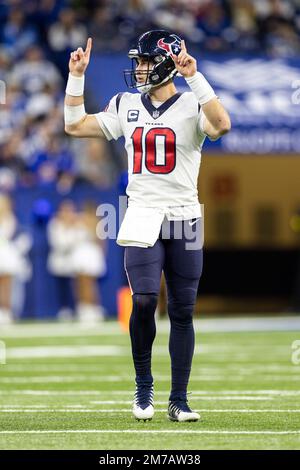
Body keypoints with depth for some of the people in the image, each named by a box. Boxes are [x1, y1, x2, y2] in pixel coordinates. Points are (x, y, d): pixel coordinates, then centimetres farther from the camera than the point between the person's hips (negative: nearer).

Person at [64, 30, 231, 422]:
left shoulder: (191, 106, -4)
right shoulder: (126, 106, 9)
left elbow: (221, 126, -25)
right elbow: (75, 126, 11)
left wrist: (193, 77, -29)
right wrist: (76, 77, 4)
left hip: (183, 218, -2)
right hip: (142, 218, 2)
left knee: (182, 312, 2)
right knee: (144, 300, -16)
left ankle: (179, 400, 10)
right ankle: (143, 386, 2)